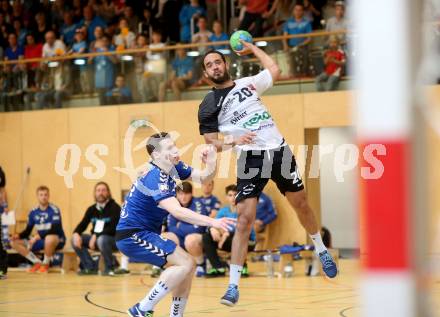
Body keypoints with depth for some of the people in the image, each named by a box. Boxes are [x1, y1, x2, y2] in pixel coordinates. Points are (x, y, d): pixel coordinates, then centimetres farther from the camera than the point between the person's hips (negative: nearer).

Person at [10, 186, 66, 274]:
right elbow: (28, 231, 8)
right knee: (14, 243, -8)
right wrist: (18, 235, -14)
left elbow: (55, 229, -23)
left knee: (50, 238, -43)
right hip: (41, 241, 6)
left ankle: (46, 264, -15)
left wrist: (38, 236, -32)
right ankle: (37, 262, -3)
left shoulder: (54, 210, -13)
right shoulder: (33, 212, 4)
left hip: (57, 240, -6)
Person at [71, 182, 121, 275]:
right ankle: (91, 267, -7)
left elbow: (113, 229, -22)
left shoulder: (114, 208, -13)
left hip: (114, 240, -6)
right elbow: (82, 225, 5)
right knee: (75, 239, -11)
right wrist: (76, 234, -18)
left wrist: (96, 236, -28)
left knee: (102, 240, -39)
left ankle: (109, 268, -16)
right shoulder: (92, 209, 5)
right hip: (96, 238, 6)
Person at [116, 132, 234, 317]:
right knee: (186, 264, -17)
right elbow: (177, 212, -35)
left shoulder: (173, 167, 4)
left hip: (145, 233, 10)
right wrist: (211, 222, -39)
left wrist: (211, 164, -15)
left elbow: (202, 177, 8)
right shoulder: (155, 178, -23)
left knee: (188, 266, 7)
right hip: (133, 236, -10)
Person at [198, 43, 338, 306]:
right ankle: (233, 286, -12)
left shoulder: (248, 83, 11)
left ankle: (322, 251, 40)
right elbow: (211, 142, -2)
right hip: (252, 159, -3)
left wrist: (251, 47, 22)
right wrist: (234, 141, -21)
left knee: (302, 204, 14)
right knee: (245, 219, -14)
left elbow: (274, 70, 15)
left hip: (279, 150, 3)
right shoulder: (208, 106, 1)